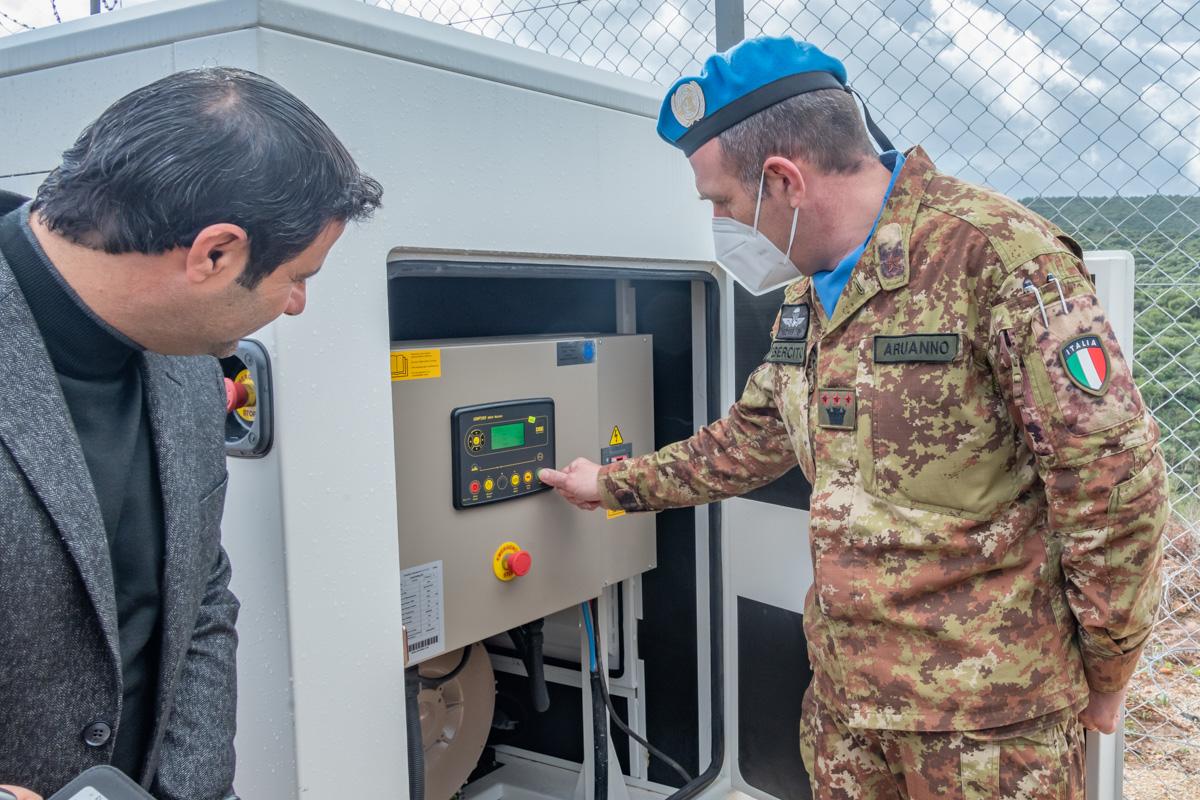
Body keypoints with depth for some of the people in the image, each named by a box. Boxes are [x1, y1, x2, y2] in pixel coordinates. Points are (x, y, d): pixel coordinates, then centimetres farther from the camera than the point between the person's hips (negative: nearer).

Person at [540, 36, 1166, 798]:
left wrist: (1105, 674, -9)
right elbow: (751, 439, 18)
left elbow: (1112, 477, -17)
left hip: (986, 710, -7)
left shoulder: (996, 256, -19)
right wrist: (614, 484, 21)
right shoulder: (807, 295, 7)